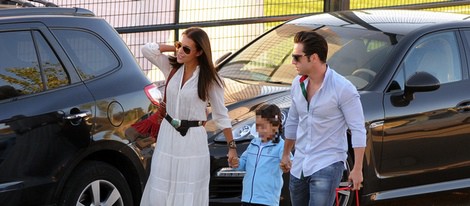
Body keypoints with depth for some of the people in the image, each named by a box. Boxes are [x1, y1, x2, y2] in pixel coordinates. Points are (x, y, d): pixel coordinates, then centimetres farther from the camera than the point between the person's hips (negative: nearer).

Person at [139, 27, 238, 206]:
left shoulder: (209, 79, -8)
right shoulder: (172, 67, 3)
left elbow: (221, 115, -3)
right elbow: (147, 49, -6)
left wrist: (232, 146, -3)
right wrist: (175, 47, -5)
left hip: (193, 140, -4)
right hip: (168, 137, 4)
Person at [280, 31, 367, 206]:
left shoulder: (343, 88, -14)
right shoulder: (298, 84, 6)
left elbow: (358, 129, -12)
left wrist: (357, 169, -15)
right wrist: (285, 154, 27)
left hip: (327, 166, -7)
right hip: (299, 166, 7)